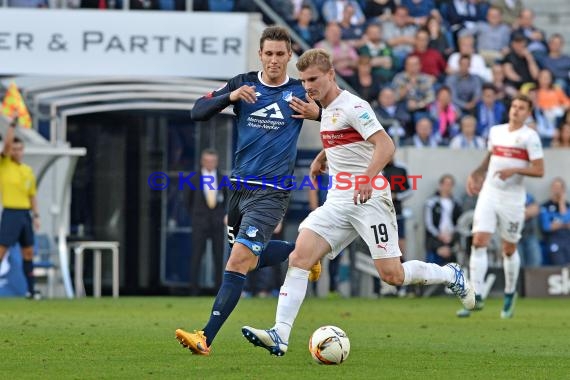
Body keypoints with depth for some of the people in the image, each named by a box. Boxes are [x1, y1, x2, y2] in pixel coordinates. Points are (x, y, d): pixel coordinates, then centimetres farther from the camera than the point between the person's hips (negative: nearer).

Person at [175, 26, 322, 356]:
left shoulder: (300, 92, -2)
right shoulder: (244, 84, 3)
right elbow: (198, 112, -3)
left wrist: (317, 112, -13)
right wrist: (230, 96, -20)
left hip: (271, 192, -5)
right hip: (239, 187, 5)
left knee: (239, 260, -17)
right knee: (251, 260, 18)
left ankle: (207, 338, -22)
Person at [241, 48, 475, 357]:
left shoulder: (353, 107, -11)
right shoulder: (327, 111, 16)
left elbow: (385, 145, -22)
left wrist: (368, 178, -36)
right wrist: (320, 159, 23)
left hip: (369, 200, -8)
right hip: (338, 203, 8)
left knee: (392, 274, -9)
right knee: (300, 255, -13)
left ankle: (451, 276, 20)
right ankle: (280, 335, -22)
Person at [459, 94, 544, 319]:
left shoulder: (529, 136, -5)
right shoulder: (495, 131, 11)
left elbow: (539, 170, -10)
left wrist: (514, 170, -21)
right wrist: (476, 174, 14)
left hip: (512, 198, -4)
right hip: (489, 193, 4)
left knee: (509, 250, 5)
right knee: (479, 242, -12)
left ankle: (509, 296, 26)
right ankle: (476, 297, -15)